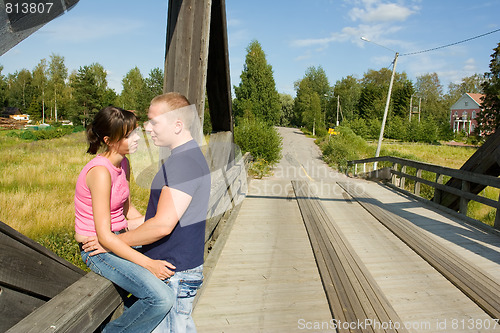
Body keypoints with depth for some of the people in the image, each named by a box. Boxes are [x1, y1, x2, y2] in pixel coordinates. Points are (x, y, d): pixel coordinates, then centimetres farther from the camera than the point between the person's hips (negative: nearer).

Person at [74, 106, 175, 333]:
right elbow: (105, 237, -25)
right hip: (99, 250, -9)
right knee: (162, 299, -21)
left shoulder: (123, 163, 4)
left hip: (121, 240, 9)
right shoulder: (100, 171, -24)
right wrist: (148, 264, -24)